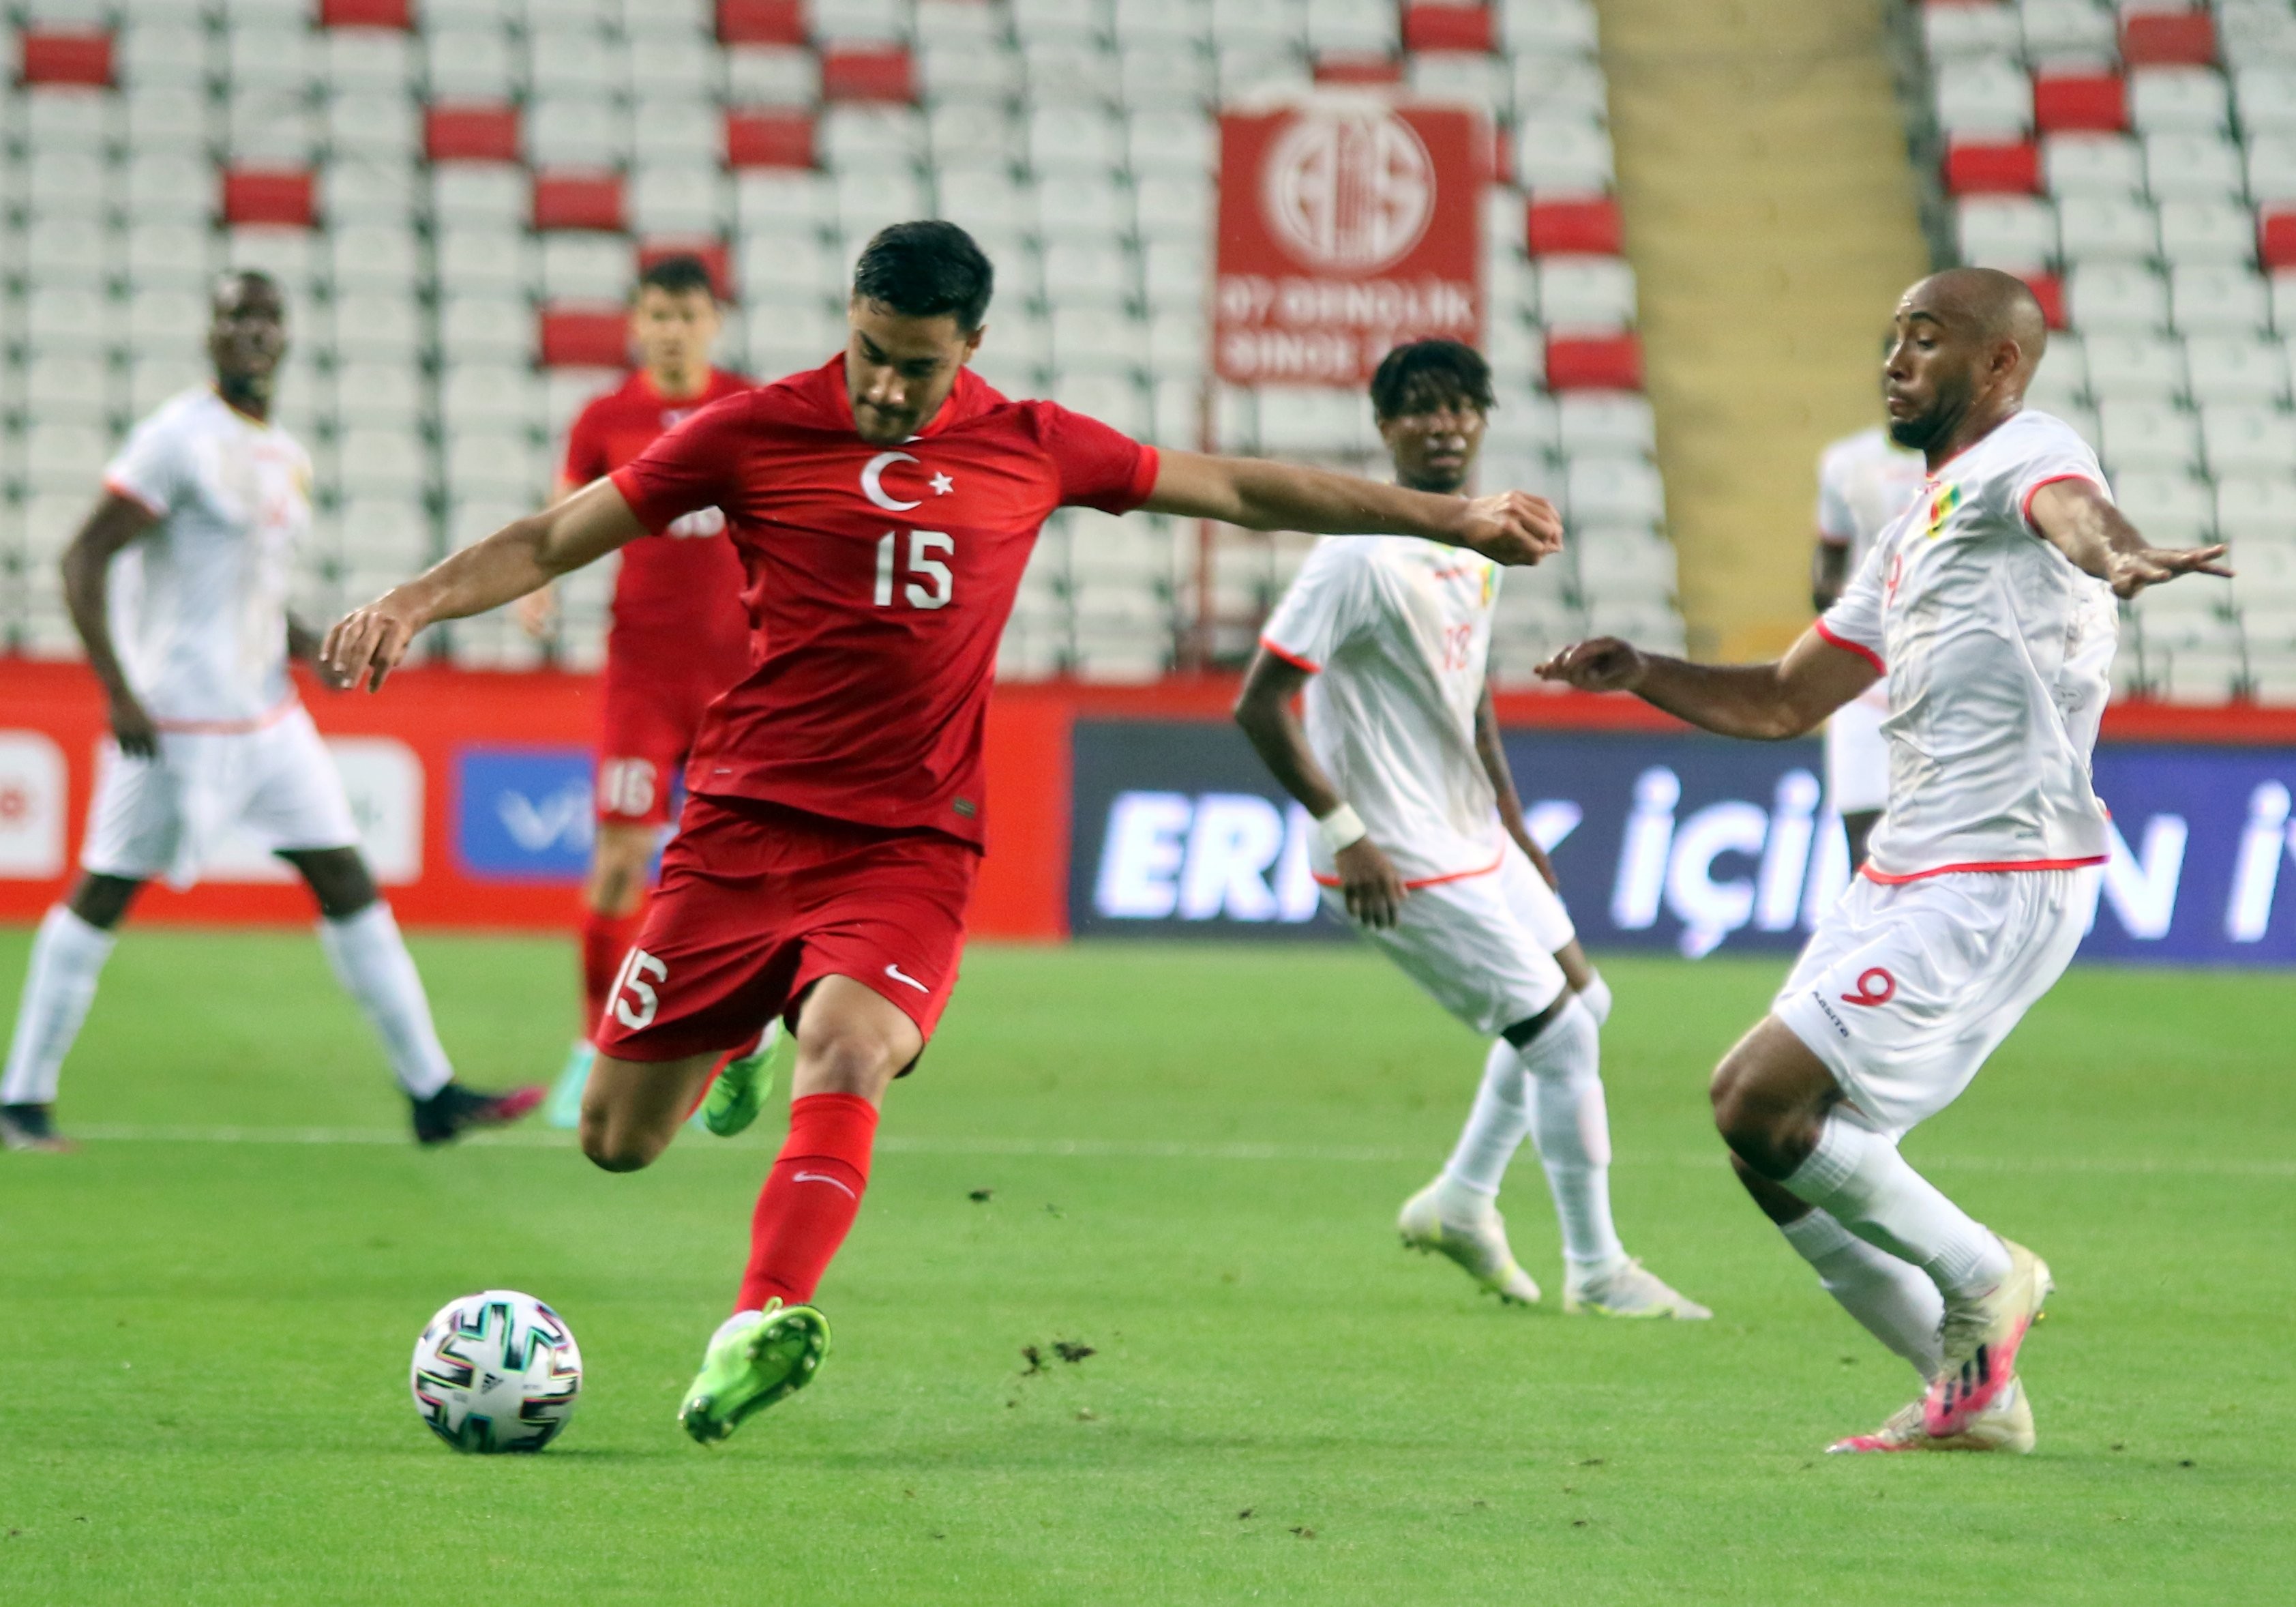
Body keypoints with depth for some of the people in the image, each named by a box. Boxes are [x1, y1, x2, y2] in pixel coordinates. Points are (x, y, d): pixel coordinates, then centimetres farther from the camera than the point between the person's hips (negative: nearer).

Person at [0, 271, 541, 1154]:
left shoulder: (284, 456, 13)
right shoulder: (178, 440, -13)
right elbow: (83, 560, -15)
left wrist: (312, 646, 6)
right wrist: (119, 692, -19)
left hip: (268, 713, 8)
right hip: (177, 721, -8)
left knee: (348, 883, 5)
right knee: (102, 896, -1)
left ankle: (431, 1091, 8)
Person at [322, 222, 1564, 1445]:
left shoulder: (1028, 449, 6)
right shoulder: (754, 432, 0)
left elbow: (1237, 489, 16)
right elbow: (553, 541, 5)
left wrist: (1449, 518, 19)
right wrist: (411, 603, -10)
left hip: (912, 841, 0)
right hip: (745, 820, 1)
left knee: (848, 1046, -30)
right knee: (617, 1140, 2)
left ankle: (760, 1325, -40)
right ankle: (737, 1035, 36)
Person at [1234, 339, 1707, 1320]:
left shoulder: (1474, 547, 6)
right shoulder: (1362, 557, -21)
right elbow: (1259, 704, -21)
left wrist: (1514, 825, 18)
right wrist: (1344, 833, -23)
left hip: (1473, 838, 10)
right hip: (1403, 864, -10)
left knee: (1579, 998, 20)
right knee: (1561, 1036, -6)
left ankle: (1461, 1203, 32)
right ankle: (1595, 1273, 7)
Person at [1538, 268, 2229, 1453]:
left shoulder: (2021, 455, -7)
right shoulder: (1914, 530, 23)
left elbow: (2069, 505, -34)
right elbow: (1786, 701, 30)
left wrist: (2117, 555, -58)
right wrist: (1644, 675, 14)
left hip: (1998, 882, -10)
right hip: (1903, 879, 10)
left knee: (1760, 1103, -17)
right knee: (1770, 1143, 8)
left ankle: (1981, 1275, 2)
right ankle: (1971, 1395, 14)